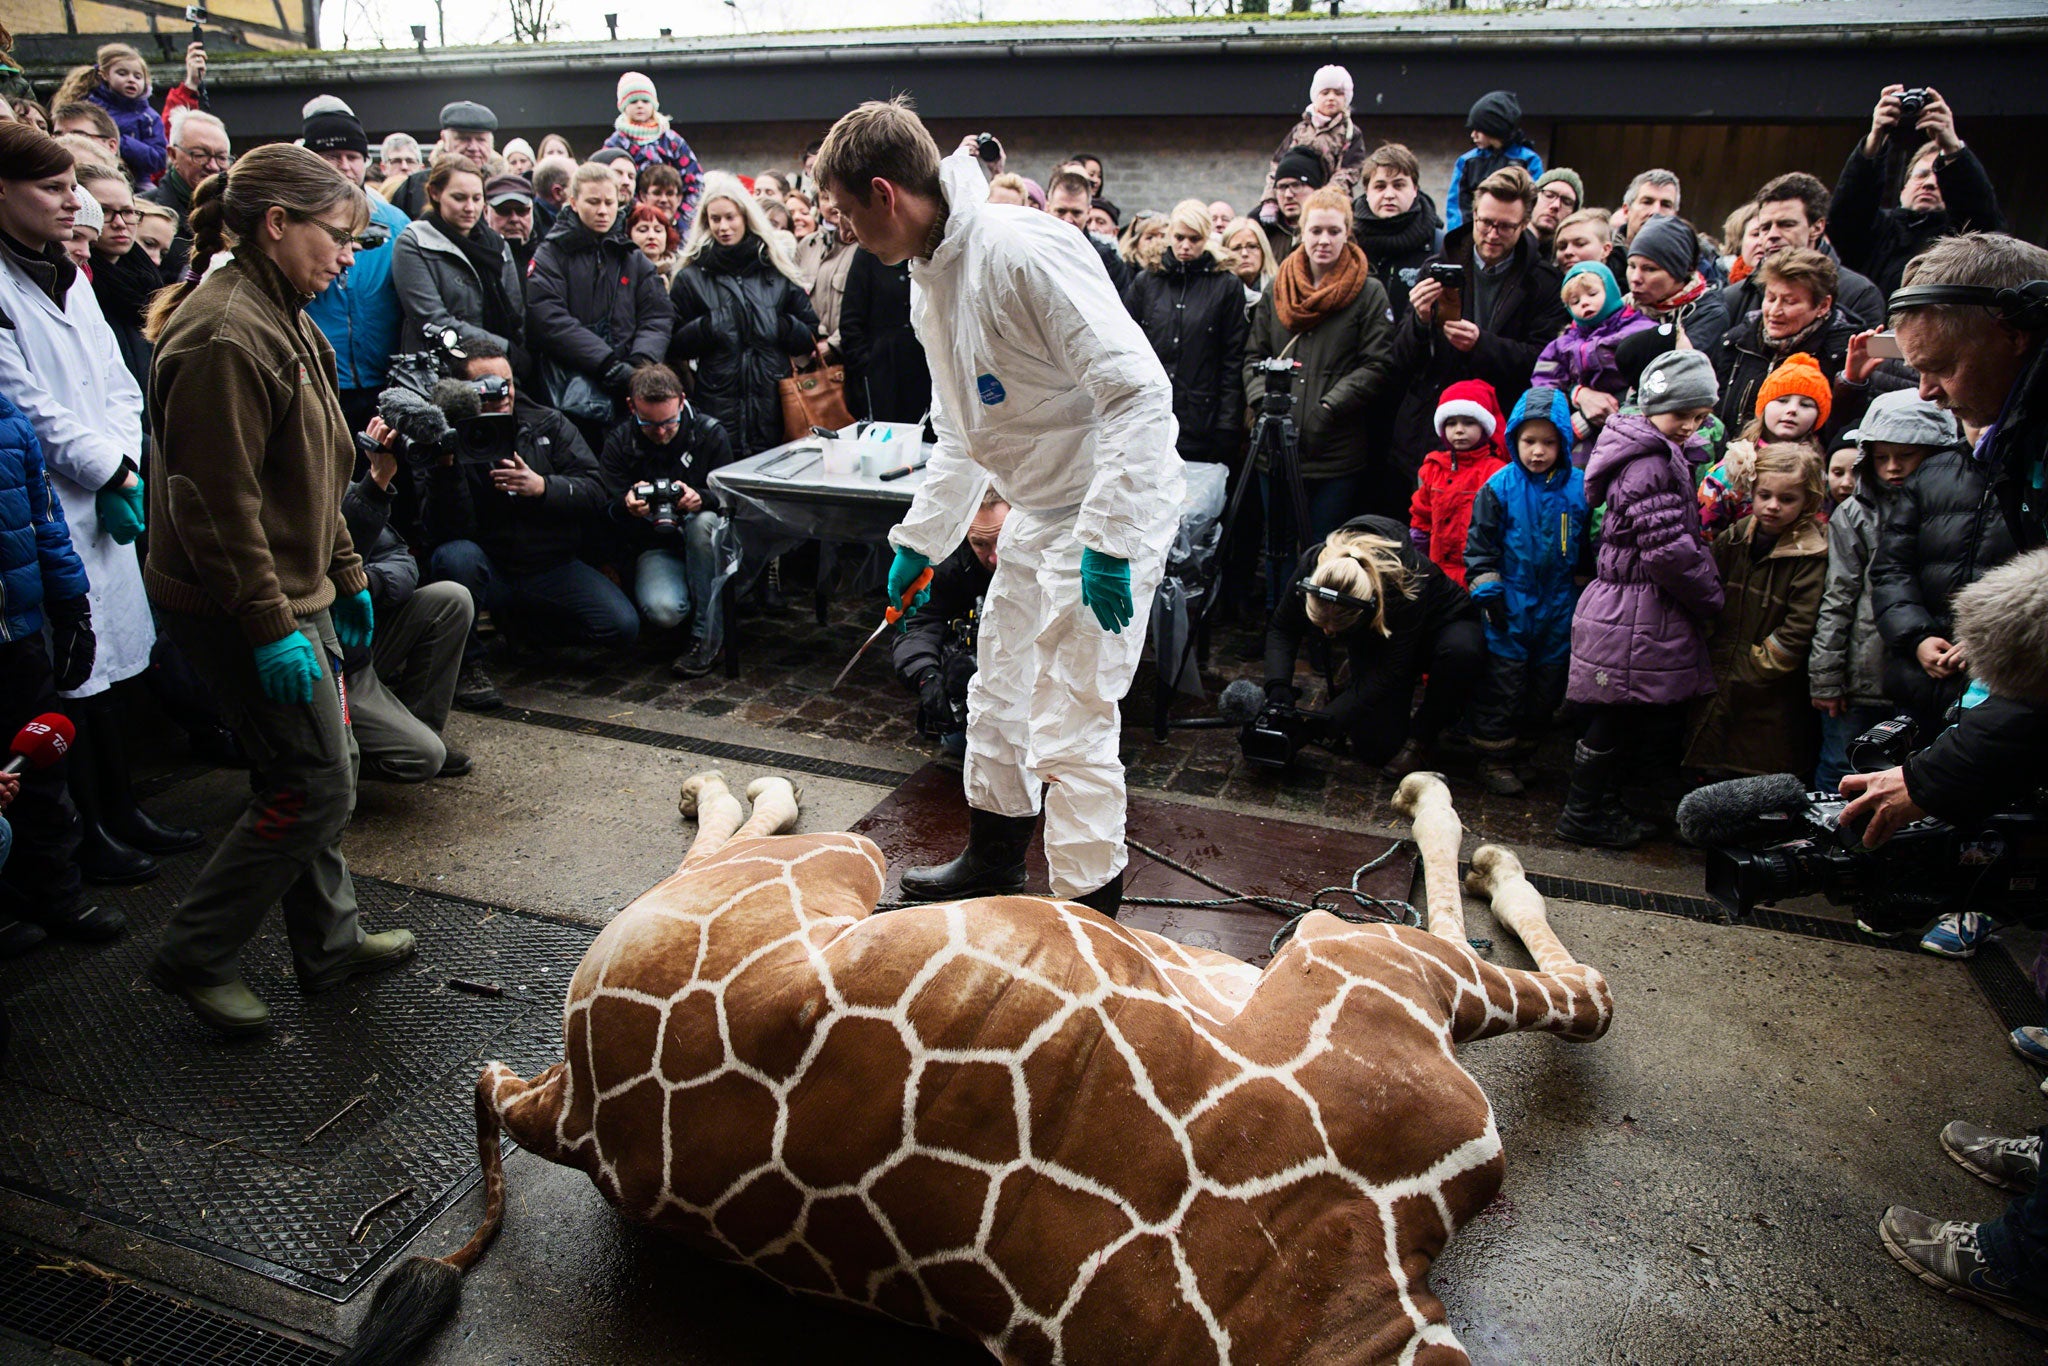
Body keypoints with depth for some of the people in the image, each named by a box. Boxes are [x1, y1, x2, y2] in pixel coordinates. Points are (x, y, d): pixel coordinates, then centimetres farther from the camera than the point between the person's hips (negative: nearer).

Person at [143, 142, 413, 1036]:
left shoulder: (277, 319, 14)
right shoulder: (224, 334, -20)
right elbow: (218, 502, -23)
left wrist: (345, 576, 20)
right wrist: (272, 627, -23)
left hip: (291, 591, 10)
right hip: (240, 606, -10)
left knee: (318, 771, 16)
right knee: (315, 786, -3)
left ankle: (330, 943, 30)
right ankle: (195, 956, 13)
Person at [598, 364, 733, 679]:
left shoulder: (709, 432, -7)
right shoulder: (619, 443, -3)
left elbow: (731, 497, -6)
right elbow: (609, 509, -4)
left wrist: (702, 499, -32)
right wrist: (627, 506, -31)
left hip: (707, 544, 0)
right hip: (655, 546, 0)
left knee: (703, 522, -38)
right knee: (663, 610, -33)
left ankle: (708, 639, -29)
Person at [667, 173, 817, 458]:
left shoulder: (776, 270, 13)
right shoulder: (692, 278, 10)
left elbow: (810, 336, 12)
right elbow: (673, 347, 5)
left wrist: (778, 325, -6)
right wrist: (710, 325, -10)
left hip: (774, 410, 1)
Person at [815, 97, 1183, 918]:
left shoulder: (1024, 249, -23)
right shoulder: (930, 283, 8)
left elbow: (1138, 390, -28)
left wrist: (1107, 541, -31)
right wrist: (920, 539, 19)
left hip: (1115, 509, -10)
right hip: (1040, 511, 10)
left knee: (1066, 727, -7)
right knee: (999, 693, 21)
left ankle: (1092, 918, 11)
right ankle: (994, 860, 43)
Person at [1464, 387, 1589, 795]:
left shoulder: (1578, 488, 0)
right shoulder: (1501, 486, -7)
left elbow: (1588, 547, 12)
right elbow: (1480, 543, -2)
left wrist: (1583, 594, 12)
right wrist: (1487, 590, -7)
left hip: (1559, 607, 3)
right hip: (1511, 606, -3)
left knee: (1549, 681, 12)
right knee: (1502, 681, 1)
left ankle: (1523, 740, 28)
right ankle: (1494, 758, 10)